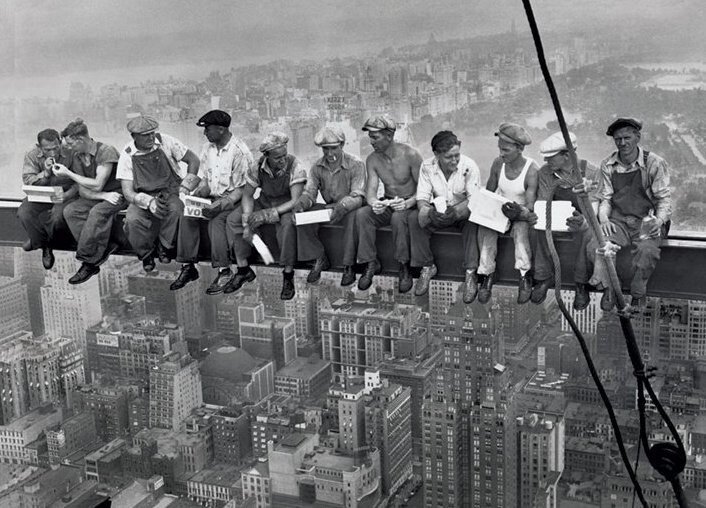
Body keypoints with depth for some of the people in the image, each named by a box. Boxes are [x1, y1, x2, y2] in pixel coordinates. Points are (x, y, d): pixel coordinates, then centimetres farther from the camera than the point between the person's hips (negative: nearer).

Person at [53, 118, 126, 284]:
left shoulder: (106, 152, -18)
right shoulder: (77, 157, 5)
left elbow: (97, 185, -22)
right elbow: (83, 191, 1)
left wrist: (68, 173, -15)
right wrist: (104, 195, -19)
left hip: (117, 194, -7)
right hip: (96, 197, 7)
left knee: (97, 212, -35)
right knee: (70, 210, -18)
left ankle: (88, 260, -25)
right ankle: (103, 248, -23)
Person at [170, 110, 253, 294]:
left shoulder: (240, 152, -16)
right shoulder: (208, 147, 7)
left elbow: (242, 189, -15)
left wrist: (221, 204, -27)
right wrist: (202, 189, -6)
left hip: (232, 199, -6)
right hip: (211, 196, 6)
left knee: (216, 221, -33)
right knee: (187, 216, -19)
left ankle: (225, 272, -23)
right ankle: (188, 267, -13)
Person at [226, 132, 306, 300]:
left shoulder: (295, 167, -25)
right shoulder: (257, 168, -13)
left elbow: (295, 201, -28)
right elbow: (248, 195, -4)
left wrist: (268, 214, -36)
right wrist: (247, 223, -18)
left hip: (287, 206, -4)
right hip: (264, 202, 5)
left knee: (287, 223, -38)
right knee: (233, 219, -13)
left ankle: (288, 276, -26)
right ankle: (243, 269, -3)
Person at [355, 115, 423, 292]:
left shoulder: (410, 155, -15)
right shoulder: (372, 160, -1)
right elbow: (371, 189, -8)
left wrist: (408, 203, -33)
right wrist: (373, 203, -33)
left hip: (410, 204, -4)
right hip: (387, 204, 4)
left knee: (398, 217, -38)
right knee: (362, 214, -25)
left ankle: (404, 267, -22)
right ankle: (371, 263, -15)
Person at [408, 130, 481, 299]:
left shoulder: (469, 166, -18)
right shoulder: (427, 166, -10)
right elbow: (422, 198, -11)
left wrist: (456, 212, -42)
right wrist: (430, 212, -36)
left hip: (462, 211, -3)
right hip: (438, 211, 3)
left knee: (472, 221, -36)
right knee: (414, 218, -25)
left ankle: (470, 274, -29)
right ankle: (427, 267, -12)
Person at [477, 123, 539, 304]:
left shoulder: (532, 170, -18)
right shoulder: (498, 164, -3)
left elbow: (530, 208, -21)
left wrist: (520, 212, -44)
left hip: (521, 215, -4)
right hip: (500, 211, 4)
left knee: (521, 226, -37)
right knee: (485, 226, -28)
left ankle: (525, 277, -29)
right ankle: (487, 274, -22)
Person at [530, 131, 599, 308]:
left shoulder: (590, 171, -14)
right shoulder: (545, 172, -5)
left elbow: (593, 204, -19)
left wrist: (583, 220, -43)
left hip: (581, 218, -3)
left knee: (583, 233, -38)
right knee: (541, 230, -31)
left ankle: (581, 285, -23)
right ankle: (543, 278, -17)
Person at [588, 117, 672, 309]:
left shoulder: (654, 163, -3)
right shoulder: (608, 165, 8)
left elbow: (664, 198, -2)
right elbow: (604, 198, 10)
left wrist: (659, 220, -22)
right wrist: (604, 219, -11)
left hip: (647, 221, -3)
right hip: (618, 221, 3)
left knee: (647, 251, -35)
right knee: (595, 247, -27)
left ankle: (638, 294, -8)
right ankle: (609, 288, 0)